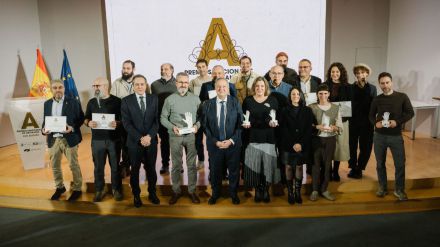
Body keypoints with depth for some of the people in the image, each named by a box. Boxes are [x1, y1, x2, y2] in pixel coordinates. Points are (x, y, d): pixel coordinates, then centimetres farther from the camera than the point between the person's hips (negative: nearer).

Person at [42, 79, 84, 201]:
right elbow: (45, 120, 14)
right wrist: (44, 129, -6)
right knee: (55, 166, 14)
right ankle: (59, 187, 32)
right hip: (53, 139, 5)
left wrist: (73, 128, -20)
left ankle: (77, 189, 18)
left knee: (73, 165, 3)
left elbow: (81, 118, -4)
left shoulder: (73, 102, -5)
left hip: (69, 138, -5)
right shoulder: (47, 104, 10)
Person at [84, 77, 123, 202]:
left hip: (114, 139, -2)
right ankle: (99, 190, 22)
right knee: (98, 166, 8)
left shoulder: (117, 101, -1)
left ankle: (116, 189, 21)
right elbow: (85, 119, 12)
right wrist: (88, 123, -11)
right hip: (97, 140, 3)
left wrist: (117, 123, -23)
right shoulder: (91, 102, 9)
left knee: (115, 166, 6)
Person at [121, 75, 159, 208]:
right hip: (134, 141, -1)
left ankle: (152, 193, 29)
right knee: (135, 169, 12)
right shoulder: (126, 101, -2)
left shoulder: (154, 98, 2)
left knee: (151, 168, 12)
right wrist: (140, 138, -17)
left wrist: (149, 136, -15)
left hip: (151, 140, 1)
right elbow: (126, 123, -8)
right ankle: (136, 195, 28)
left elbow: (157, 119, -2)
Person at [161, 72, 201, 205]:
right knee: (176, 165, 9)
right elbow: (163, 118, 1)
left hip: (191, 136, 1)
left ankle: (192, 191, 21)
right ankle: (176, 191, 22)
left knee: (192, 164, 8)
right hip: (175, 136, -1)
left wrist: (197, 125, -12)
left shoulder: (195, 98, 3)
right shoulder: (169, 99, -2)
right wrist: (173, 127, -14)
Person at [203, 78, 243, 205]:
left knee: (234, 170, 13)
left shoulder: (236, 102, -2)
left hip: (233, 144, 0)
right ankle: (215, 194, 35)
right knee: (215, 171, 13)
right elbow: (205, 126, -1)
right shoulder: (208, 104, -1)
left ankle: (233, 194, 34)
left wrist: (231, 140, -13)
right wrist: (215, 141, -11)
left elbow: (240, 123, -4)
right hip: (214, 144, 0)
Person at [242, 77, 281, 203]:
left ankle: (266, 190, 16)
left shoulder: (273, 100, 6)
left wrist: (274, 122, -14)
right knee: (254, 164, 0)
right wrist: (245, 123, -10)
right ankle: (257, 190, 14)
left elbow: (277, 117, 6)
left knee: (268, 163, 1)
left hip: (268, 137, 0)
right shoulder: (248, 100, 7)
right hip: (253, 137, 0)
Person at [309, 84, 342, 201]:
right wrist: (317, 127, -20)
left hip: (330, 140, 2)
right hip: (316, 139, -2)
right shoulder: (312, 107, -3)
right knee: (316, 164, 4)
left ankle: (324, 189, 24)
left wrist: (334, 128, -17)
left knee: (327, 165, 10)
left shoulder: (335, 108, 3)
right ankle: (315, 190, 17)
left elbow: (340, 127, 4)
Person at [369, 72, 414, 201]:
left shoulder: (402, 97, -3)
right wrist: (375, 123, -10)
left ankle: (399, 190, 19)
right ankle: (382, 187, 26)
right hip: (379, 136, 2)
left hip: (396, 136, -2)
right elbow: (371, 115, 11)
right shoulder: (377, 99, 2)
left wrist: (397, 121, -17)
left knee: (400, 164, 2)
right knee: (380, 163, 11)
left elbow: (410, 112, -2)